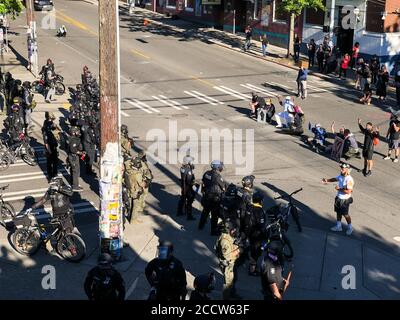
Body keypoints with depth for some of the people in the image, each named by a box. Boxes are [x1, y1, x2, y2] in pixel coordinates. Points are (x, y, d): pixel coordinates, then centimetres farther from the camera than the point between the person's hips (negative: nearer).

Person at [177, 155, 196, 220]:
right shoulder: (188, 170, -27)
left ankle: (179, 212, 39)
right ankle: (189, 216, 7)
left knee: (182, 199, 24)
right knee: (189, 201, 1)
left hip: (183, 186, 9)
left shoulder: (182, 168, -1)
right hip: (188, 187, -9)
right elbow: (189, 180, -26)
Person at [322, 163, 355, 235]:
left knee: (345, 214, 7)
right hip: (338, 198, 8)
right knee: (338, 212, 20)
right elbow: (335, 179, 17)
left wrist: (339, 189, -25)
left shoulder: (349, 180, -28)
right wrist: (327, 180, 1)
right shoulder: (341, 176, -2)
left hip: (345, 200, -8)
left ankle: (350, 227, 29)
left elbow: (348, 191, -31)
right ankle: (338, 226, 37)